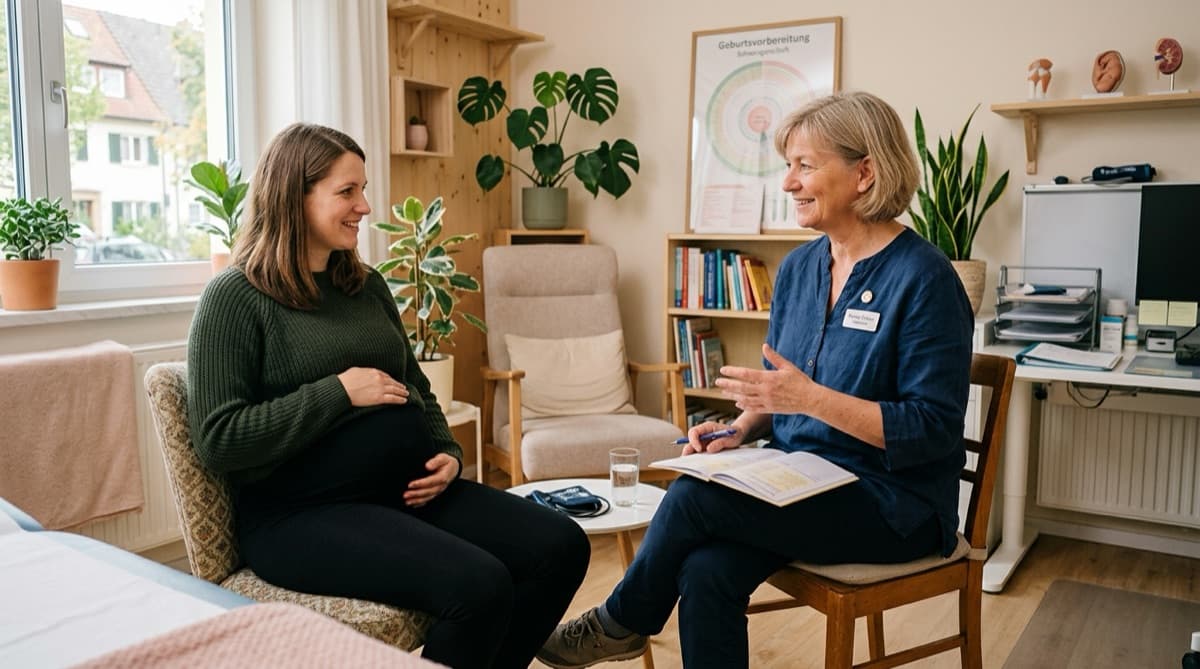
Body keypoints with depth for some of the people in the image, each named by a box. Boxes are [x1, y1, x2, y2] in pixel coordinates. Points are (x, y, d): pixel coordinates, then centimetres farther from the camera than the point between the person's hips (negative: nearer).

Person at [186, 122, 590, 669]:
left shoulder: (368, 286, 14)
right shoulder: (235, 299, -6)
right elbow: (217, 441, -13)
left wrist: (448, 455, 2)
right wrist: (338, 393, -17)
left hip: (408, 490, 7)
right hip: (300, 513, -7)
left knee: (561, 546, -10)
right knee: (479, 584, -28)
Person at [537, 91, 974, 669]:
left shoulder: (923, 279, -15)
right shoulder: (798, 266, 7)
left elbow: (933, 430, -17)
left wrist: (811, 398, -26)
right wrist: (738, 431, -5)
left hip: (894, 500, -6)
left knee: (693, 497, -24)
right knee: (705, 573, -23)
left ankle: (621, 622, 5)